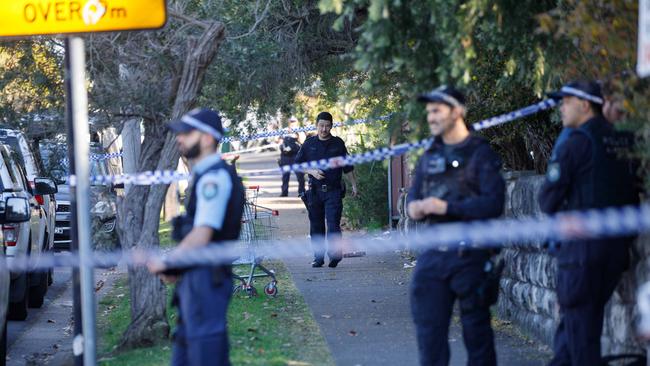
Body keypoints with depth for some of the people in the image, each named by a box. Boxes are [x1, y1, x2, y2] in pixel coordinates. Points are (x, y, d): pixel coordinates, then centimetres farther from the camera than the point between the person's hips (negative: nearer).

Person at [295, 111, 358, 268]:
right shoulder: (309, 143, 7)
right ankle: (318, 257, 11)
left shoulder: (338, 143, 8)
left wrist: (354, 185, 12)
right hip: (315, 190, 2)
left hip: (333, 190, -1)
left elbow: (348, 167, 14)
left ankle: (334, 254, -12)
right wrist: (312, 171, -7)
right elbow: (298, 164, 10)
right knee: (316, 225, 5)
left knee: (333, 224, -12)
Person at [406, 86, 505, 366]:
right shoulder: (429, 156, 14)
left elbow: (494, 203, -16)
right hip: (433, 255, 6)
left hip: (470, 255, -6)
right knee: (428, 325, 5)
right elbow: (413, 196, 17)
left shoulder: (480, 154, -6)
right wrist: (414, 207, -7)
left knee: (476, 327, 3)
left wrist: (446, 207, -19)